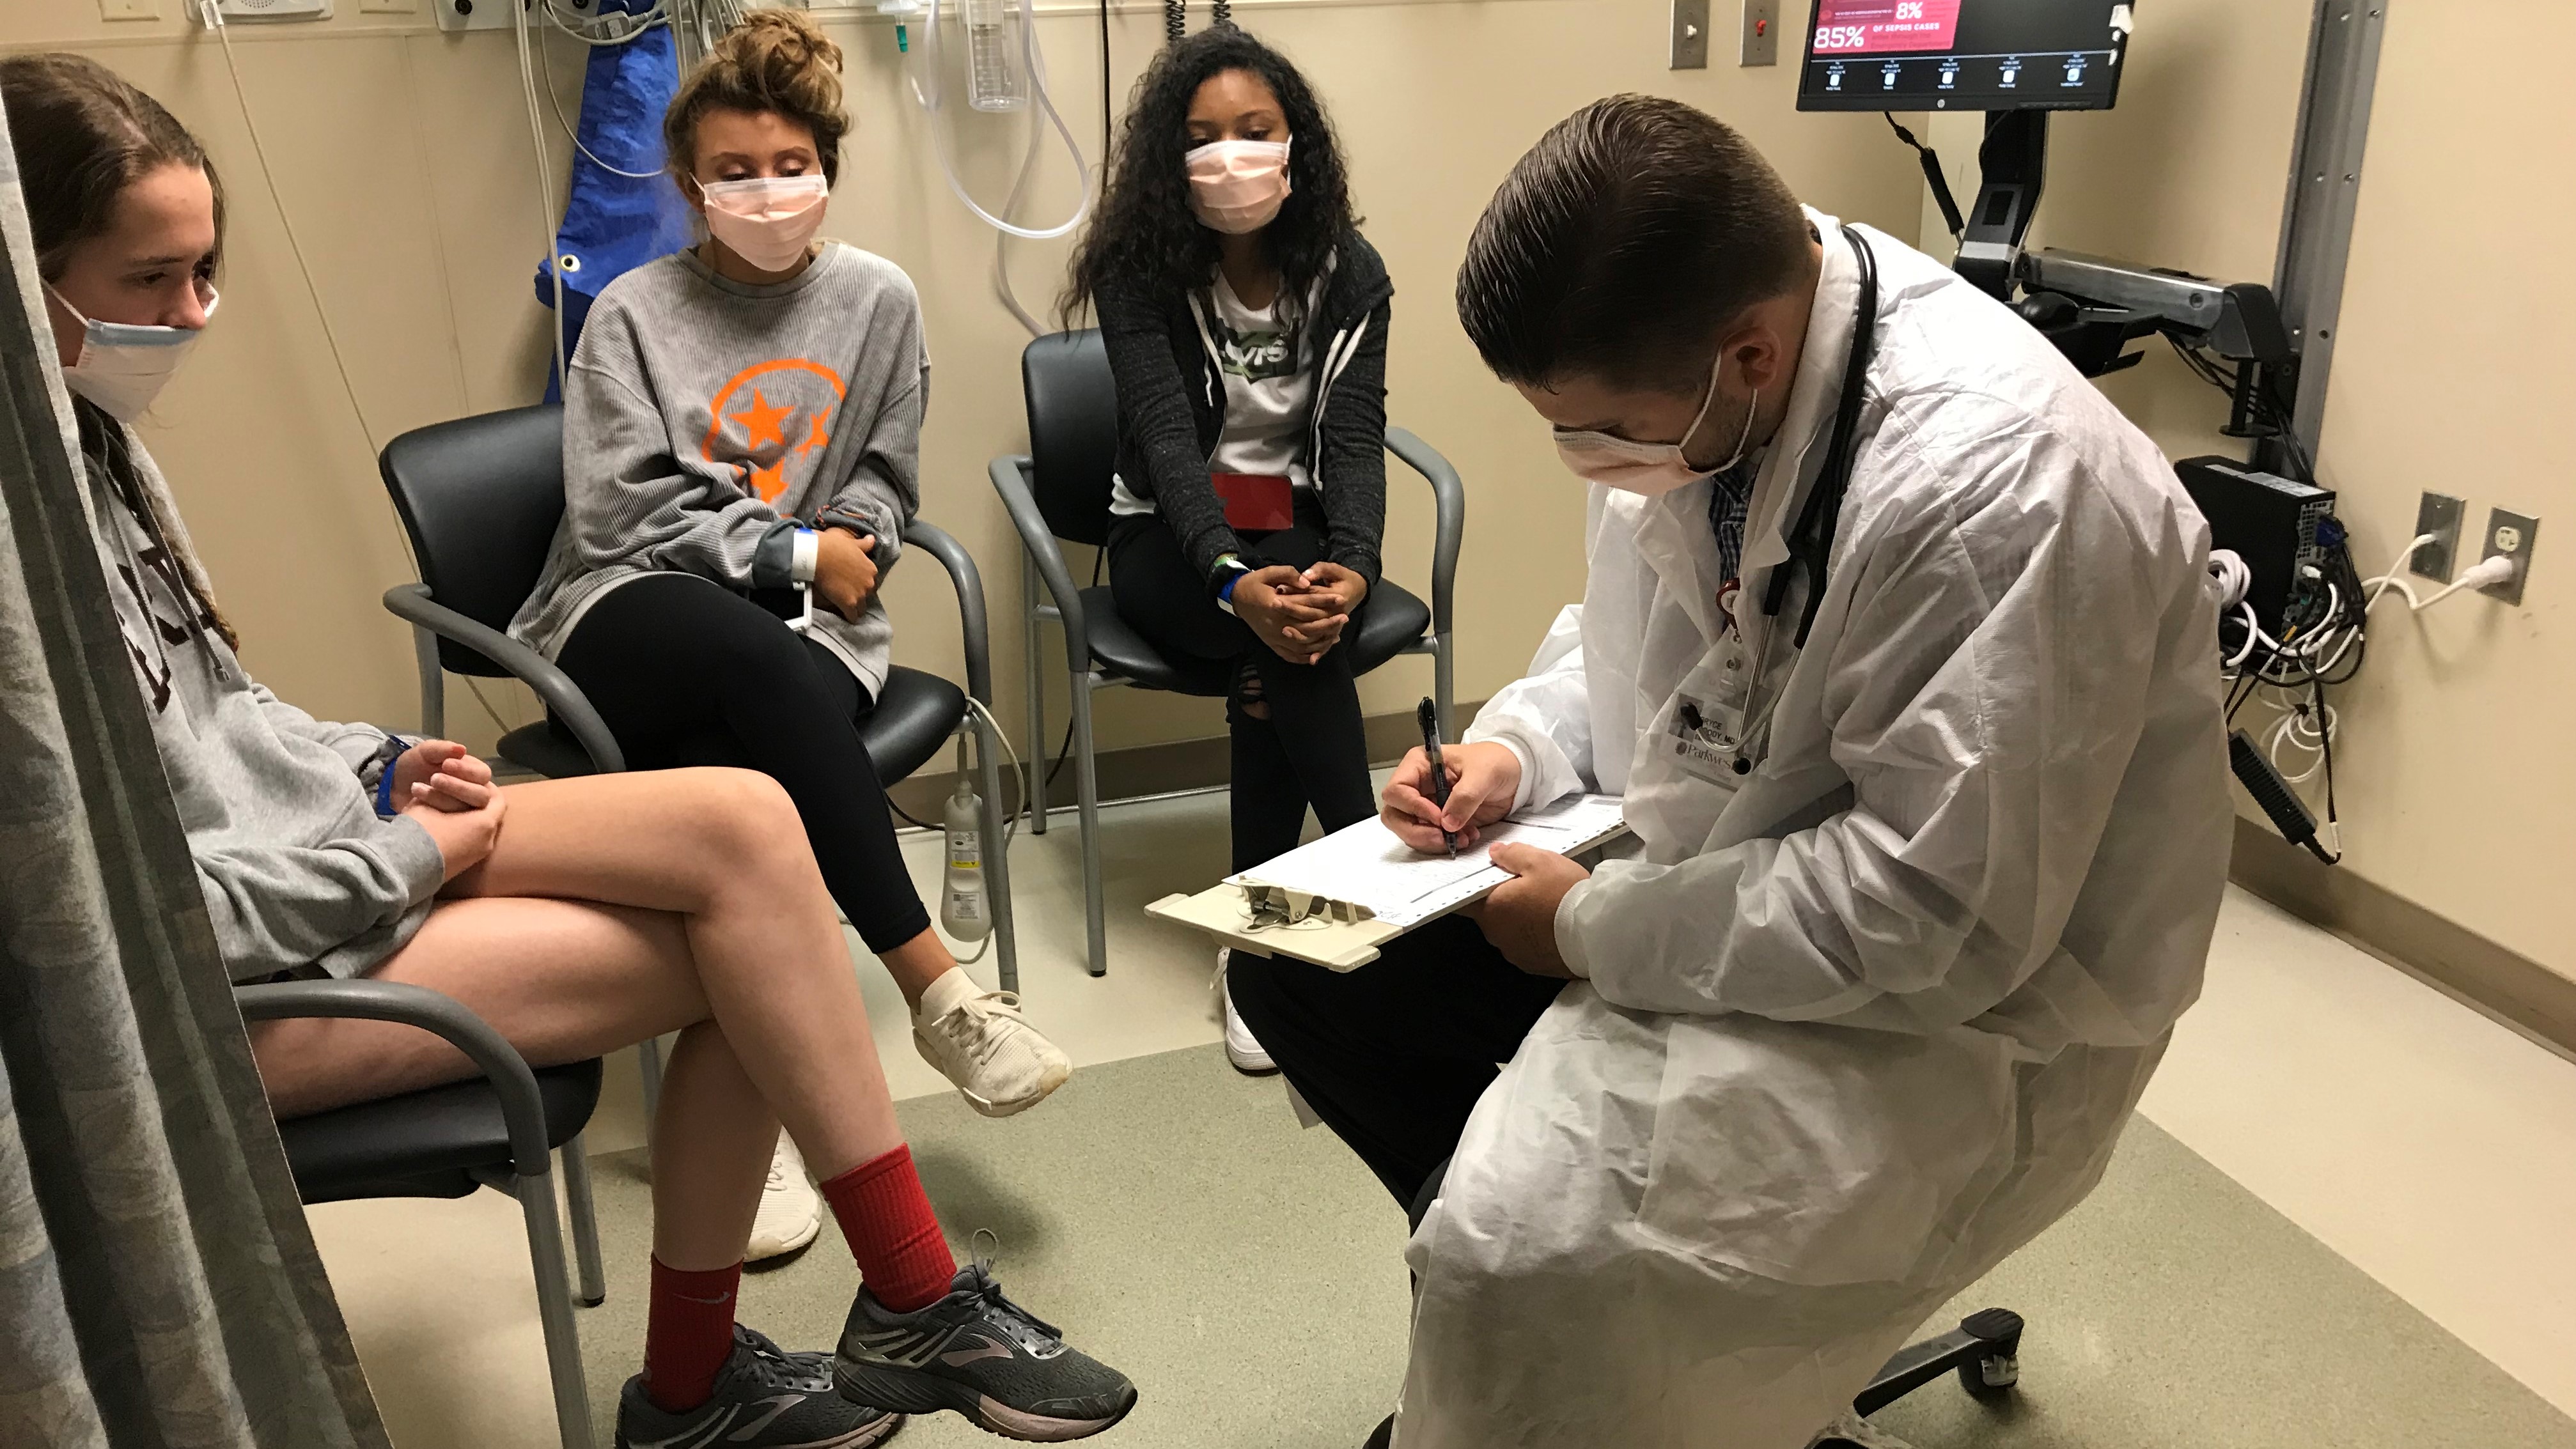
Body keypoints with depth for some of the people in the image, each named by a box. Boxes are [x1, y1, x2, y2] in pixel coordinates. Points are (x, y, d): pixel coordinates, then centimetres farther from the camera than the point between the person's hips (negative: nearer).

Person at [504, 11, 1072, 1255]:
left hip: (804, 619, 2)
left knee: (749, 762, -34)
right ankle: (933, 984, -36)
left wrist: (844, 549, -6)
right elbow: (620, 515, -5)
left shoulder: (879, 299, 8)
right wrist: (796, 553, -9)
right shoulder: (632, 314, 2)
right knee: (767, 668, -37)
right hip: (632, 618, -2)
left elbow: (884, 485, 14)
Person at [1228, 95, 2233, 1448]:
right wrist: (1519, 743, -6)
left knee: (1535, 1264, -29)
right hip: (1707, 874, 8)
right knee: (1302, 963, 4)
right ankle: (1516, 1273, 21)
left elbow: (1935, 917, -28)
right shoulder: (1684, 363, -7)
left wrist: (1600, 930, -20)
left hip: (1950, 1006, -8)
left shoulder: (2003, 488, -30)